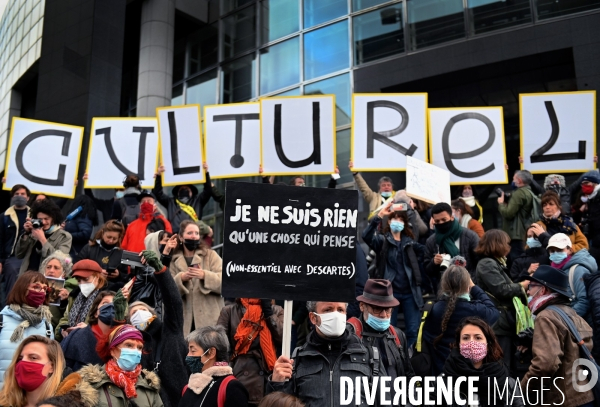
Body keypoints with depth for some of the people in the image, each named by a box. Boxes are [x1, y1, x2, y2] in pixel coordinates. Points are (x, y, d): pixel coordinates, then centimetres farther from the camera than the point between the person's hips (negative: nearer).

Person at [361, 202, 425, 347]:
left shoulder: (409, 241, 13)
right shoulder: (382, 240, 1)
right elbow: (366, 236, -17)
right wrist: (379, 216, -27)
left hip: (410, 292, 3)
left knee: (413, 330, 1)